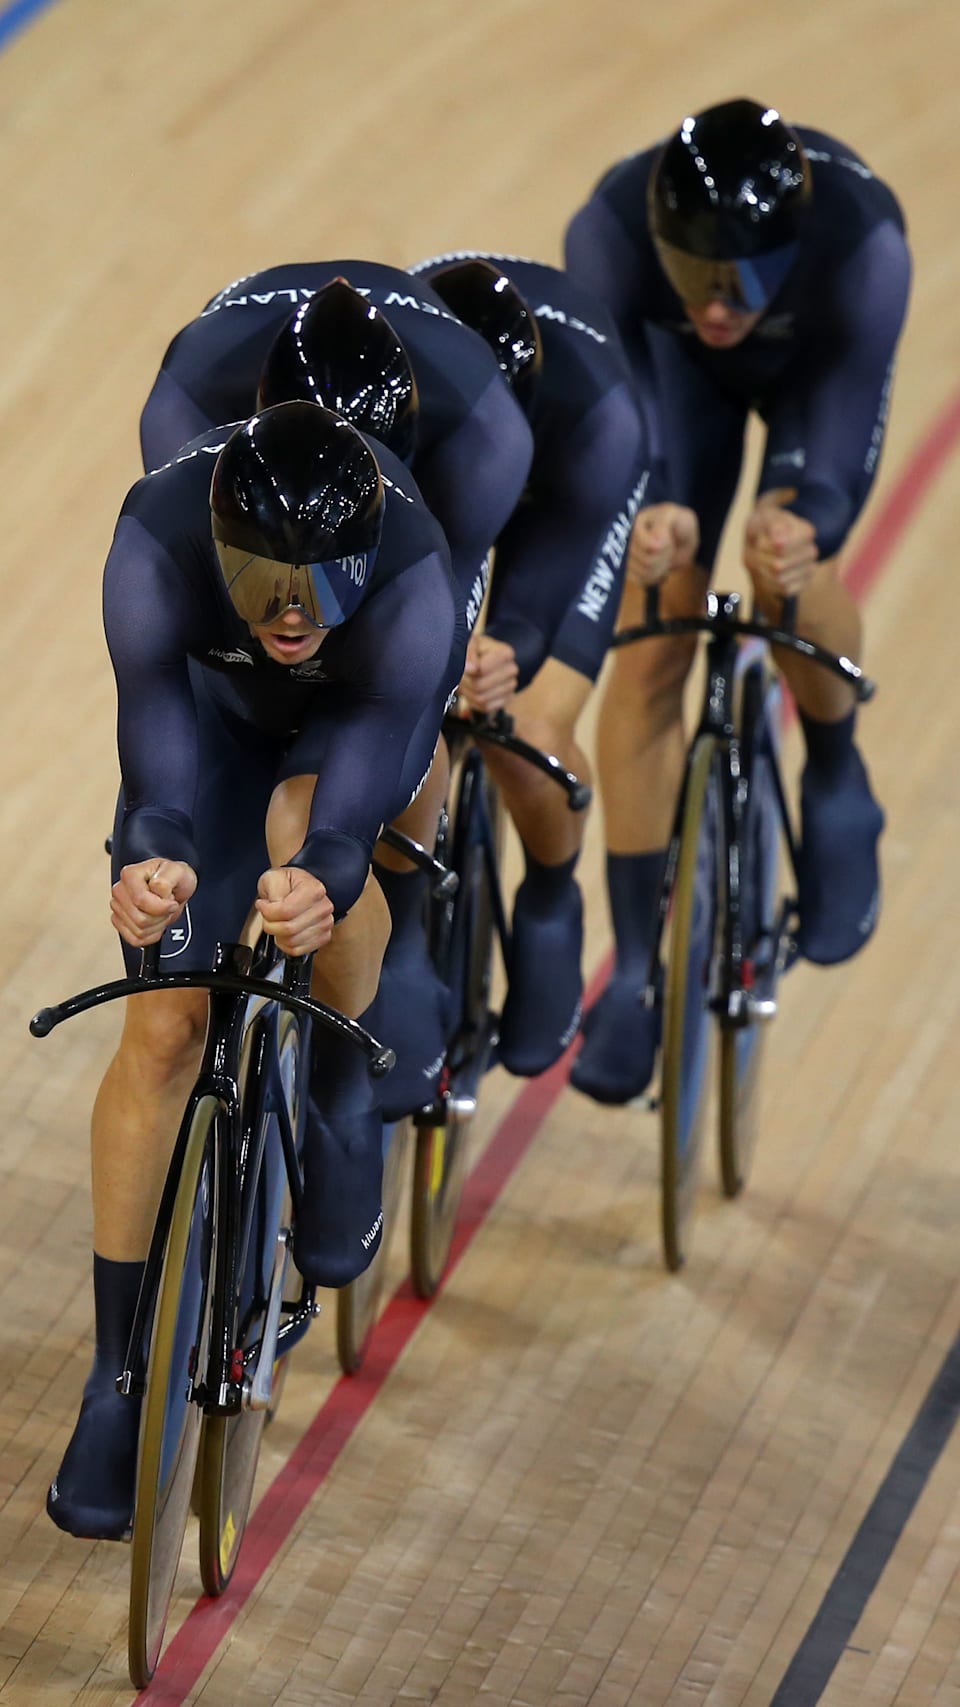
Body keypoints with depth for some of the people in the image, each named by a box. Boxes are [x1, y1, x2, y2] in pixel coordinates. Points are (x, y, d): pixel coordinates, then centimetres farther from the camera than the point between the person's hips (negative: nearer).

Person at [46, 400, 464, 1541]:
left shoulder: (409, 570, -42)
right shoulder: (158, 539, -40)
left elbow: (367, 762, -46)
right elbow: (156, 731, -43)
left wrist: (323, 876, -68)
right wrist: (150, 855, -65)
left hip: (369, 710, 0)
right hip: (217, 707, 1)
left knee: (301, 829, -34)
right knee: (163, 1026, -8)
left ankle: (345, 1100, 0)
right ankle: (118, 1371, 6)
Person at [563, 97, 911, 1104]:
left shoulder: (861, 242, -42)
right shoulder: (609, 233, -40)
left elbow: (842, 446, -40)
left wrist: (803, 520, -62)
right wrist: (641, 513, -58)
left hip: (819, 365, -1)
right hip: (676, 366, 1)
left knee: (787, 573, -27)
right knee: (649, 645, -8)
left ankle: (837, 786, 6)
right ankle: (636, 969, 5)